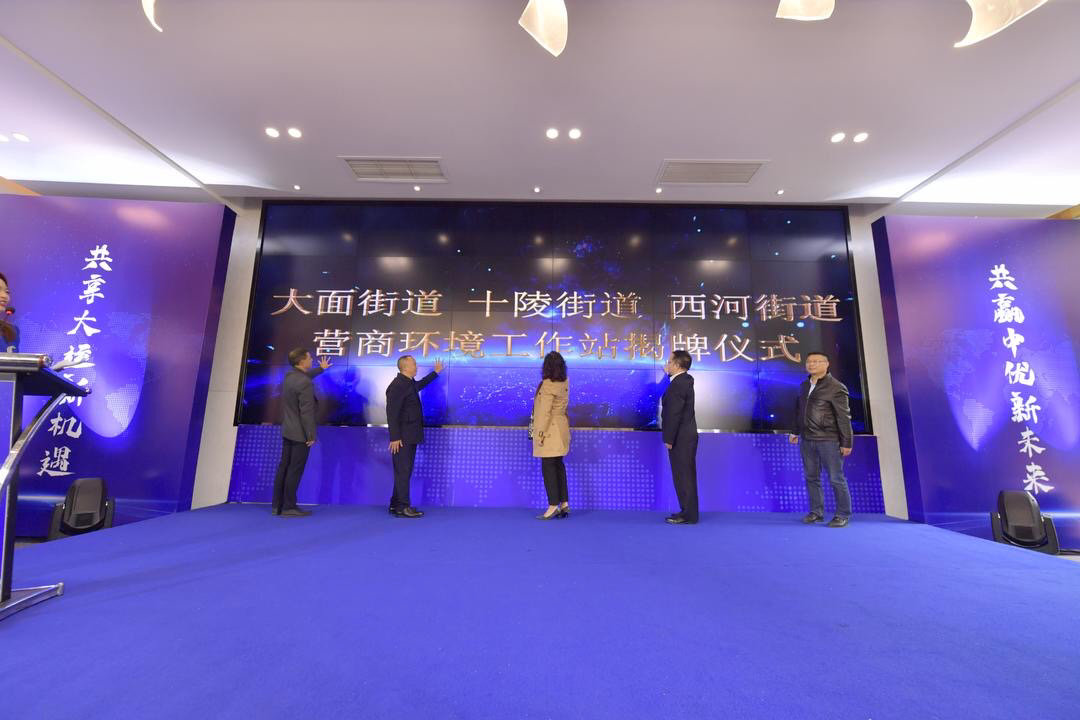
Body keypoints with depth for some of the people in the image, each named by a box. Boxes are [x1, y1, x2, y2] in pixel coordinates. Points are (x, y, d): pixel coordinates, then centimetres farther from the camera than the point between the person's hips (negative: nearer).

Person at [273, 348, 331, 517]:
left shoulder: (289, 376, 5)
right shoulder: (305, 383, -22)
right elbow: (307, 412, -22)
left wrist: (321, 369, 45)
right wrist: (311, 436, -15)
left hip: (287, 431, 9)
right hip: (300, 434, -9)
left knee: (284, 467, 13)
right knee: (295, 470, 0)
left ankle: (277, 505, 21)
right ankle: (289, 507, 8)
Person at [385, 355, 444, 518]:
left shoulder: (409, 383, 12)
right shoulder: (397, 385, -17)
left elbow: (420, 384, 37)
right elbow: (392, 413, -21)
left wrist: (435, 372, 43)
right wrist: (395, 437, -23)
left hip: (410, 436, 10)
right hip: (402, 438, -10)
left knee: (404, 472, 14)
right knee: (403, 472, -3)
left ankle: (396, 505, 23)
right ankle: (402, 507, 4)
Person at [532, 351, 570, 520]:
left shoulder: (548, 385, -18)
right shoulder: (565, 383, 6)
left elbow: (545, 411, -19)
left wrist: (541, 432, -16)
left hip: (549, 430, -8)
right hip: (561, 428, 8)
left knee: (548, 467, -2)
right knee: (559, 465, 14)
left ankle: (553, 506, 2)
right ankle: (564, 503, 19)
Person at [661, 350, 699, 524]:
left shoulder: (678, 384, -19)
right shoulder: (685, 380, 11)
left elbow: (674, 414, -22)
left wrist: (669, 439, -18)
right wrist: (670, 374, 11)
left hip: (680, 437, -10)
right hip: (686, 435, 10)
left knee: (683, 476, -1)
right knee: (685, 475, 15)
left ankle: (688, 515, 8)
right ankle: (688, 511, 25)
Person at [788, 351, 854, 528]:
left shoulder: (836, 387, -7)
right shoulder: (804, 385, 12)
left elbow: (844, 417, -9)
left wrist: (846, 442, -10)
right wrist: (796, 432, 21)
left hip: (828, 440, -6)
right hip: (807, 440, 6)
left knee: (836, 479, 2)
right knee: (811, 477, 11)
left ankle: (843, 515, 15)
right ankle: (816, 512, 21)